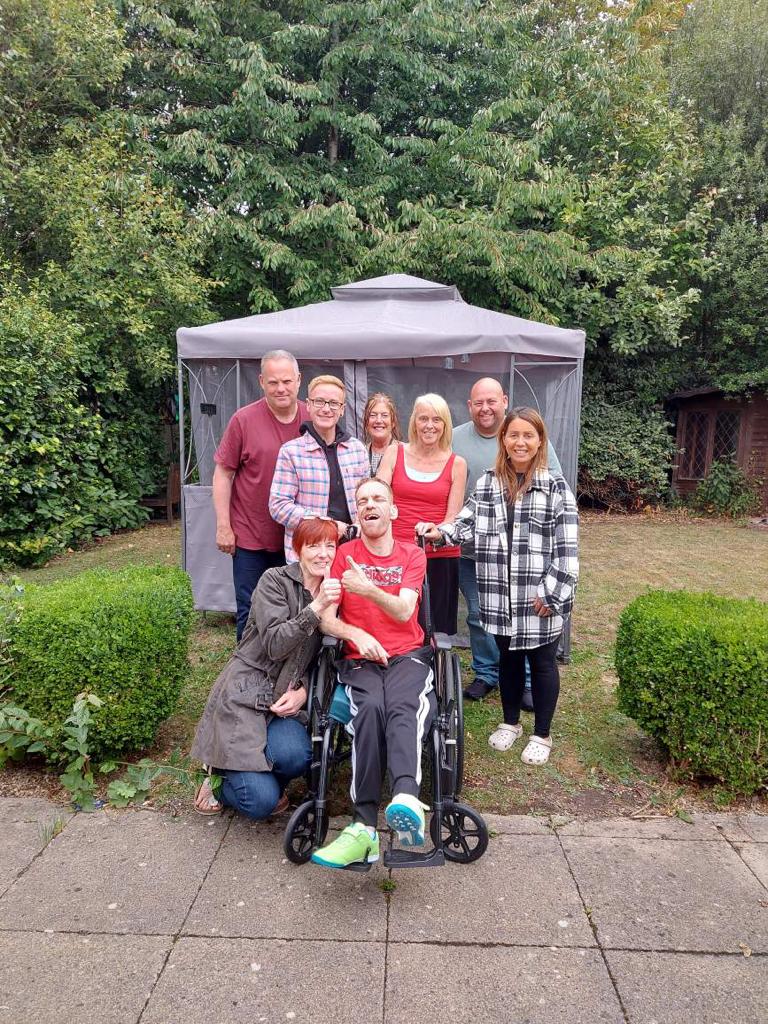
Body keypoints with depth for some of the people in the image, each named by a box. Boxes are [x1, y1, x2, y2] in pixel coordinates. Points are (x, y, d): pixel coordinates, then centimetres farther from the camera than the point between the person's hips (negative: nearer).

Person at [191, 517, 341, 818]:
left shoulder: (333, 592, 9)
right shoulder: (275, 580, -8)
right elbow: (274, 645, -18)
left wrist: (303, 690, -8)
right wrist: (316, 607, -28)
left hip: (284, 700, 5)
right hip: (245, 694, -4)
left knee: (296, 756, -28)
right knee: (261, 803, -15)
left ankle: (266, 780, 8)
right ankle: (222, 779, 18)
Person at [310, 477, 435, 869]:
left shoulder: (412, 555, 12)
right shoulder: (344, 555, 11)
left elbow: (404, 612, -5)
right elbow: (326, 620, 4)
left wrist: (369, 590, -24)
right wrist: (357, 634, -17)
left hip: (408, 656, 0)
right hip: (359, 660, 0)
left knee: (403, 706, -34)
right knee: (370, 708, -33)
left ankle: (406, 800, -56)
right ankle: (364, 827, -37)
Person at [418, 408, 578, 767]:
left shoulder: (556, 486, -7)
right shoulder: (487, 484, 5)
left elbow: (567, 547, -9)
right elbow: (467, 522, 6)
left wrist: (552, 593, -13)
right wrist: (440, 532, -14)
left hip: (540, 596, -3)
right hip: (501, 595, 3)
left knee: (541, 661, 11)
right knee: (508, 657, 18)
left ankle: (541, 735, 29)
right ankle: (510, 723, 38)